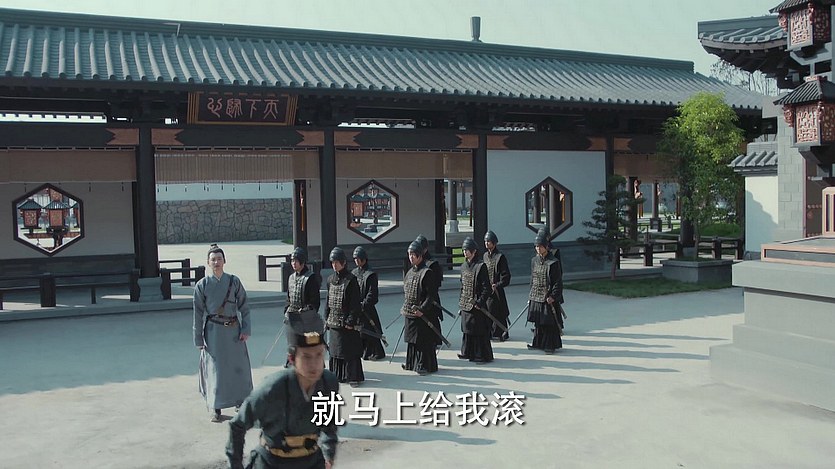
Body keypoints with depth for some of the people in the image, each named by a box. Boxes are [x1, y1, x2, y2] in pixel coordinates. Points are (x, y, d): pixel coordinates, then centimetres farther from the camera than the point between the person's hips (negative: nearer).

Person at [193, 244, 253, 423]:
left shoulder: (234, 281, 0)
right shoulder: (202, 285, -2)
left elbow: (244, 307, 4)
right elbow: (198, 313, 1)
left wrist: (246, 329, -3)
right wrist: (199, 339, 0)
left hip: (233, 330, 2)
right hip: (213, 332, -1)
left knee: (238, 365, 7)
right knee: (215, 369, 1)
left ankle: (240, 401, 24)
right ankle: (216, 408, 11)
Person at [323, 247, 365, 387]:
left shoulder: (351, 279, -11)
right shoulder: (331, 279, 9)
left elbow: (355, 303, -12)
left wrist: (351, 321, -16)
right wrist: (326, 318, 12)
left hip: (347, 322, -6)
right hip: (334, 321, 7)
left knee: (351, 350, -2)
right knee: (335, 349, 12)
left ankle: (354, 377, 5)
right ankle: (338, 375, 23)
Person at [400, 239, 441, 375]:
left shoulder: (427, 273, -13)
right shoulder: (409, 272, 11)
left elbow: (432, 295, -17)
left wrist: (422, 309, -22)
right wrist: (405, 308, 11)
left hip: (424, 314, -8)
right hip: (410, 313, 8)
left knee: (424, 341, -1)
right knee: (412, 339, 17)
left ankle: (425, 365, 7)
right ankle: (412, 363, 29)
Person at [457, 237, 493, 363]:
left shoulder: (481, 266, -13)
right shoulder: (464, 266, 10)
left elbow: (486, 288, -14)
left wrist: (480, 302, -18)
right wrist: (461, 300, 14)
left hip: (477, 305, -7)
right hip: (465, 304, 7)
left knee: (480, 330, -2)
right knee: (467, 329, 14)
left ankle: (482, 355, 7)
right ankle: (468, 353, 25)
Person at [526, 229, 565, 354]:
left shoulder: (553, 262, -11)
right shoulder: (534, 260, 9)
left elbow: (558, 282, -11)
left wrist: (553, 296, -17)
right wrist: (531, 295, 14)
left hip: (548, 298, -6)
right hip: (535, 297, 6)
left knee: (550, 322, 0)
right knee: (538, 321, 14)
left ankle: (551, 345, 9)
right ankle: (538, 343, 26)